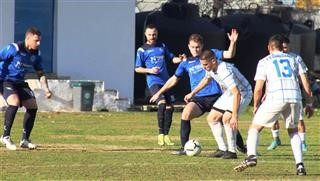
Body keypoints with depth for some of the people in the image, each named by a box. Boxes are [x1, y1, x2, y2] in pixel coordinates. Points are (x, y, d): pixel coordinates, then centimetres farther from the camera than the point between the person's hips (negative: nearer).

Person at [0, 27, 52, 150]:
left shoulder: (36, 54, -1)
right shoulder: (14, 49, -22)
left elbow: (40, 74, 9)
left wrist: (46, 89, -5)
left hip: (20, 82, 7)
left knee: (33, 106, 1)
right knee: (14, 102, -30)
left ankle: (25, 140, 14)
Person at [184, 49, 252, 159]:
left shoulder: (225, 71, -36)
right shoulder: (210, 68, -8)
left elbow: (237, 94, -40)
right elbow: (206, 79, 18)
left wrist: (234, 116, -42)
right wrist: (192, 93, 23)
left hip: (243, 93, -9)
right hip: (228, 94, 9)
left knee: (226, 119, -26)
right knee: (212, 118, 4)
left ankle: (232, 151, -17)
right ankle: (222, 149, 8)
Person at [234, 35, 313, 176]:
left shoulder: (264, 62, 13)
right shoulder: (292, 59, 22)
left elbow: (258, 88, 5)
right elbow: (305, 81, 13)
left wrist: (256, 106, 19)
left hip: (276, 97, -3)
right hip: (294, 96, 3)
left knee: (255, 127, 8)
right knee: (293, 131, 22)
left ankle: (251, 156, -16)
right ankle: (300, 165, 8)